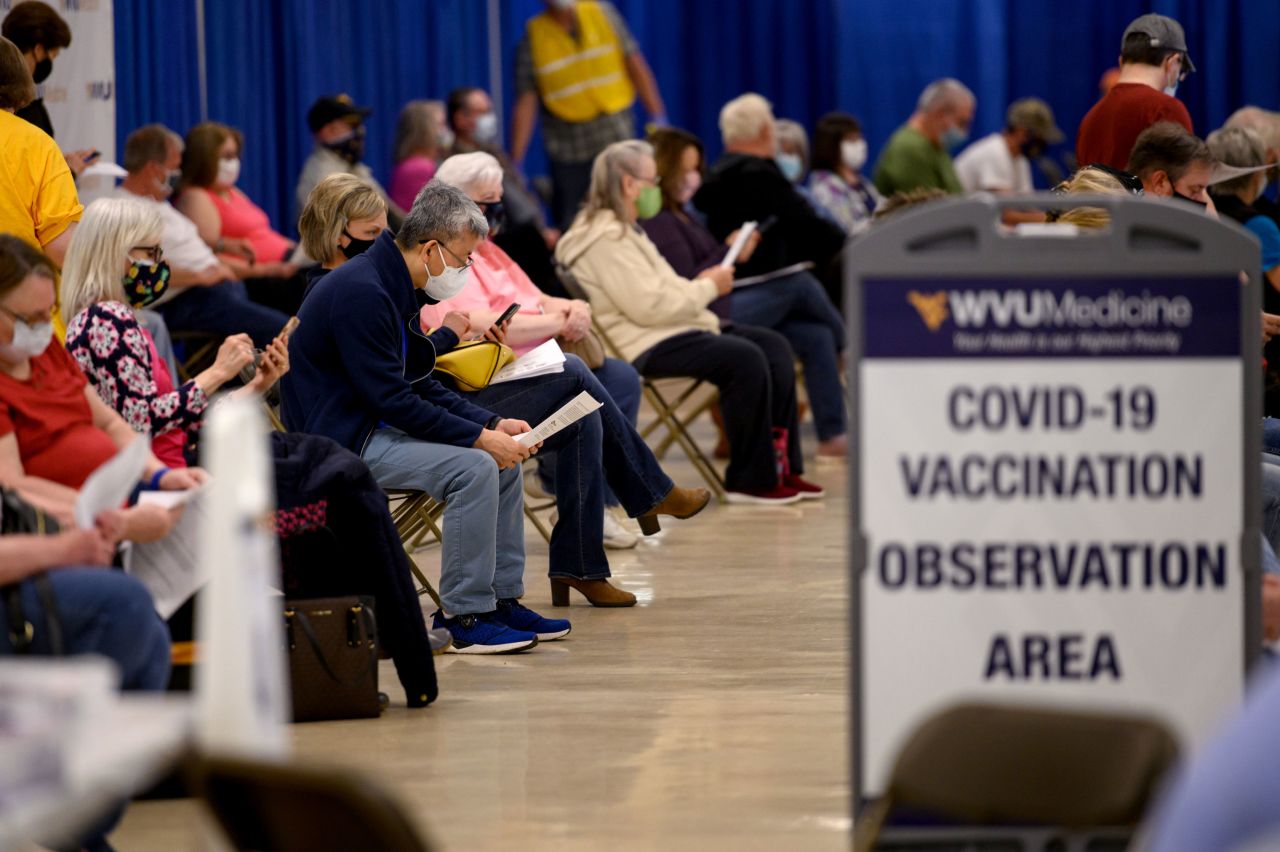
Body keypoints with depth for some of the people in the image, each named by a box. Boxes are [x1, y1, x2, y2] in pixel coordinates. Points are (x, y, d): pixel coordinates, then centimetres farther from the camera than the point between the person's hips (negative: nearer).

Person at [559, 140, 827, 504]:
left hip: (668, 332, 12)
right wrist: (708, 288, -11)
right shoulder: (606, 240, -16)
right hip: (644, 347, -12)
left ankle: (783, 467, 2)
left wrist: (700, 284, 4)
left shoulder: (622, 231, 20)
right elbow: (649, 306, -23)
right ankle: (751, 481, -18)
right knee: (745, 359, -27)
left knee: (775, 347, 3)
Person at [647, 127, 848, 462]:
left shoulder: (678, 215, 19)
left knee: (816, 337, -1)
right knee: (800, 285, -9)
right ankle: (849, 351, 20)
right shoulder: (657, 222, -14)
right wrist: (729, 252, -11)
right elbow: (686, 288, -20)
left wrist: (734, 255, 7)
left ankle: (832, 436, -1)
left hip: (718, 308, 11)